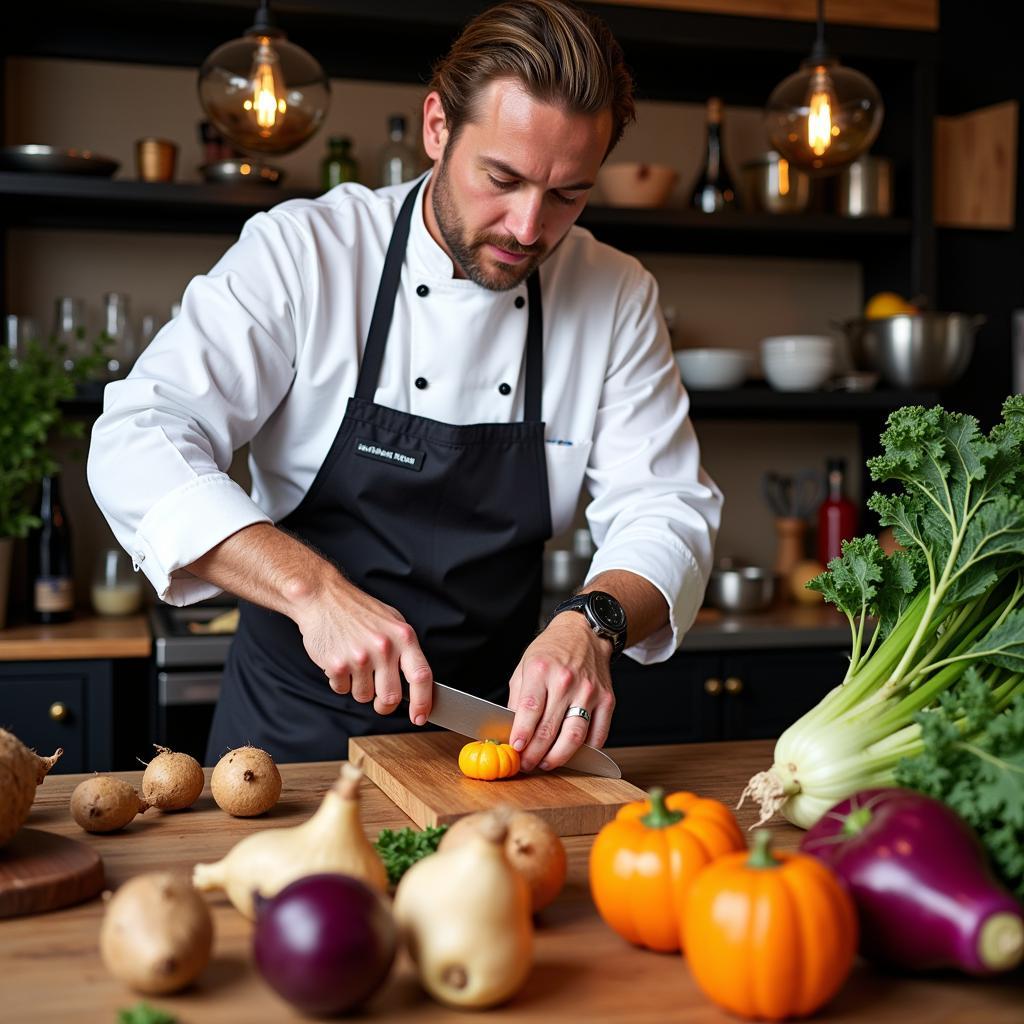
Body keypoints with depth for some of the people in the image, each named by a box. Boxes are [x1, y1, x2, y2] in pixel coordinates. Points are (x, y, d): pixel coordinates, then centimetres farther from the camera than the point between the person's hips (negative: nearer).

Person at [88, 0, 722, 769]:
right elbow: (138, 445, -15)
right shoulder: (303, 251, -8)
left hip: (494, 723, 3)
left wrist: (594, 622, -23)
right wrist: (314, 588, -29)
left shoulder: (618, 298, 0)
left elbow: (667, 508, -1)